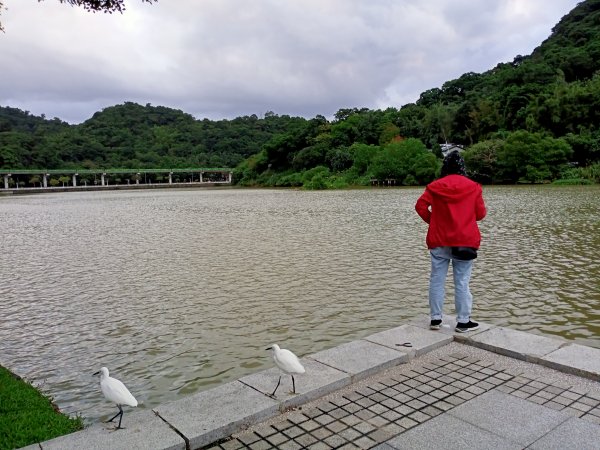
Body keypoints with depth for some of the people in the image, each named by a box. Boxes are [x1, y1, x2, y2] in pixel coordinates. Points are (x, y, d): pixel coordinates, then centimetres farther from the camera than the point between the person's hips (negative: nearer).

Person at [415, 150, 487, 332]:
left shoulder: (435, 186, 0)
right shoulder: (473, 187, -1)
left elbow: (420, 206, -7)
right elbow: (481, 213, 2)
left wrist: (432, 220, 8)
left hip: (439, 241, 1)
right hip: (465, 241, -1)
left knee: (437, 280, 8)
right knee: (462, 282, 3)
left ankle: (436, 319, 14)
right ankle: (463, 321, 9)